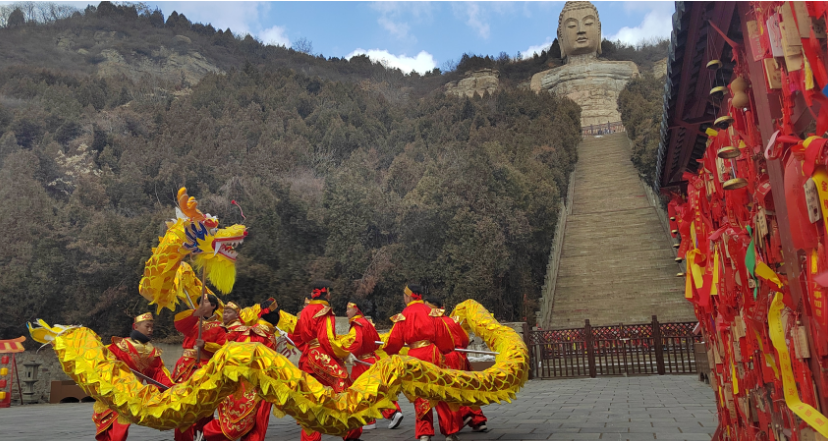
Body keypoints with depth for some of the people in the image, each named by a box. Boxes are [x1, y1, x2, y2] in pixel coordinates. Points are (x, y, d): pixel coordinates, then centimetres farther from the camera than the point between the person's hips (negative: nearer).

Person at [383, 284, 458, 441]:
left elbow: (395, 340, 2)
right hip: (433, 353, 0)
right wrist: (446, 349, 21)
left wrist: (387, 350, 22)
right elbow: (443, 335, 3)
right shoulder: (431, 312, 2)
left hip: (415, 356, 0)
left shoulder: (403, 315, 0)